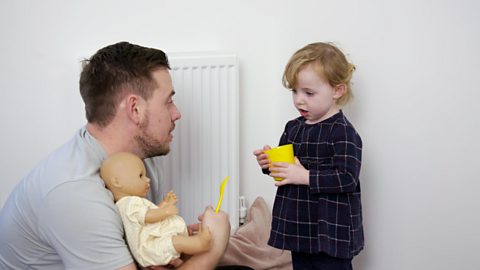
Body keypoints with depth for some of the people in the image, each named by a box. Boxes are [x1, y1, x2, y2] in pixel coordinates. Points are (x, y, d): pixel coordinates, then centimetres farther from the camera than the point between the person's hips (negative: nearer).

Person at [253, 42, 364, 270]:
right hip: (299, 229, 7)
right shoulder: (293, 128, 6)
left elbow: (347, 178, -22)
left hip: (331, 231, -7)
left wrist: (305, 176, -24)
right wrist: (269, 163, -2)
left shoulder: (343, 132, -15)